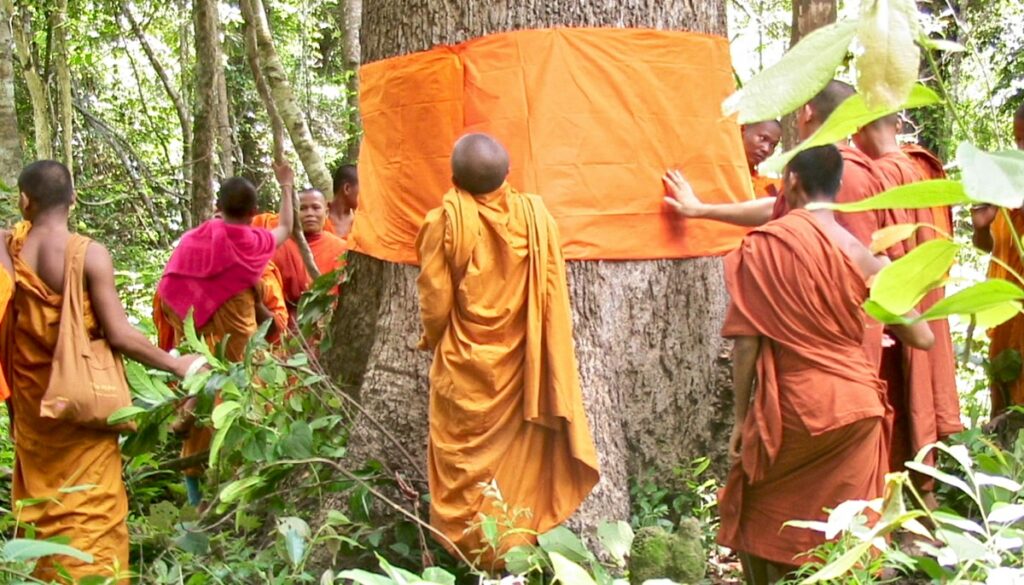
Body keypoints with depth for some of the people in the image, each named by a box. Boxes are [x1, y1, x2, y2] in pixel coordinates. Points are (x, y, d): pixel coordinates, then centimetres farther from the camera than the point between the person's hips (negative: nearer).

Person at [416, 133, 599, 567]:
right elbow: (551, 296, -3)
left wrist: (433, 341, 11)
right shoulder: (535, 215, -6)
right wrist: (526, 339, 12)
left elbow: (435, 303, -8)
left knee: (464, 465, 10)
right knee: (516, 460, 13)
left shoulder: (445, 221, -12)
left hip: (463, 368, -2)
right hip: (519, 365, 2)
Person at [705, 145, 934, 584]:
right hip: (857, 405, 3)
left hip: (793, 406, -3)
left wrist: (740, 418, 0)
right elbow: (922, 337, 4)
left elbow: (746, 342, -8)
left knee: (762, 521, 16)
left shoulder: (763, 244, -7)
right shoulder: (861, 255, 0)